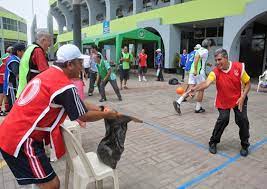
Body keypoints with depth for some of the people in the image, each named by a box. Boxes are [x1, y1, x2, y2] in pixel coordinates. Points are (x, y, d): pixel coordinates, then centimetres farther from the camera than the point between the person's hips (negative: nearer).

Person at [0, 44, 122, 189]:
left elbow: (76, 104, 14)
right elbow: (84, 117, -9)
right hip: (20, 141, -10)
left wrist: (101, 109, 12)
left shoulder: (48, 74, 9)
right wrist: (107, 114, 6)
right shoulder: (65, 85, -20)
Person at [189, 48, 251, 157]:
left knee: (243, 120, -7)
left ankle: (245, 145, 20)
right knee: (223, 119, -18)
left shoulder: (239, 67, -15)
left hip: (239, 99, 1)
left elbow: (247, 83, -4)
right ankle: (213, 142, 4)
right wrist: (195, 88, -56)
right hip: (223, 101, -1)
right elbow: (206, 83, -37)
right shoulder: (215, 72, -19)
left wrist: (242, 97, -15)